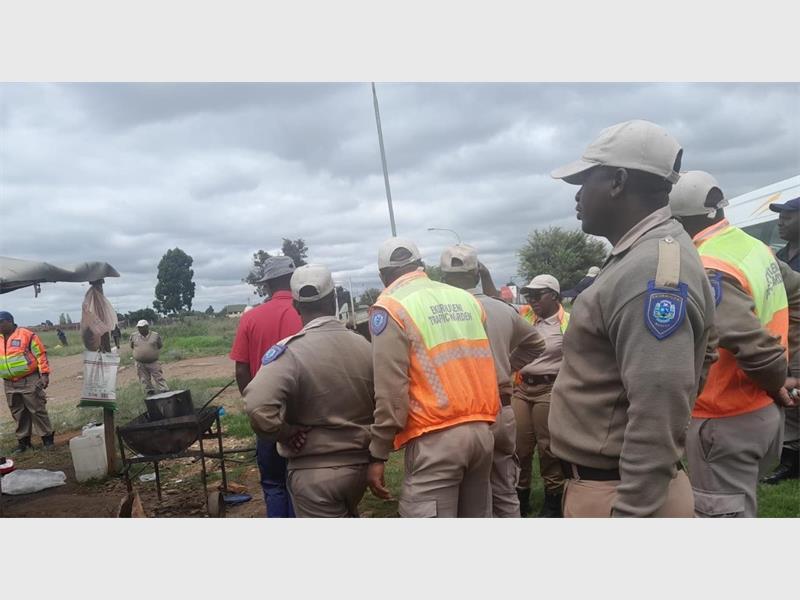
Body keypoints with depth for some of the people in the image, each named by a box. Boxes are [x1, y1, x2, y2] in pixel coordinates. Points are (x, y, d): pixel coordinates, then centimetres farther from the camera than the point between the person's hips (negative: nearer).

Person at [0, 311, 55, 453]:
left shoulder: (27, 335, -7)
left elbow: (40, 354, -7)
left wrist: (44, 375, -11)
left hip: (29, 381, -5)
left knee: (37, 410, -1)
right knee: (18, 414, 10)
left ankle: (47, 437, 8)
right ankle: (23, 441, 20)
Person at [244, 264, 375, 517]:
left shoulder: (291, 350, -19)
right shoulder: (364, 346, -2)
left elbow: (258, 409, -33)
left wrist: (289, 433, -16)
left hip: (314, 472, -5)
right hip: (359, 465, 6)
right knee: (345, 516, 30)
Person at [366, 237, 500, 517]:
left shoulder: (391, 308, -6)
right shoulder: (466, 298, 12)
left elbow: (391, 390, -11)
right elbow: (482, 362, 11)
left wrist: (377, 455, -6)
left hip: (435, 440, -6)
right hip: (481, 430, 7)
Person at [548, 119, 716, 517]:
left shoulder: (655, 266, -21)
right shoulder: (635, 259, 11)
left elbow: (658, 415, -27)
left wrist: (630, 513, -23)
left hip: (624, 494, -9)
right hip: (602, 483, 9)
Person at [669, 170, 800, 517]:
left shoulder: (705, 271, -24)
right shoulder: (755, 247, 5)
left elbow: (754, 346, -31)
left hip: (725, 422, -9)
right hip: (762, 412, 9)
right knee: (739, 508, 25)